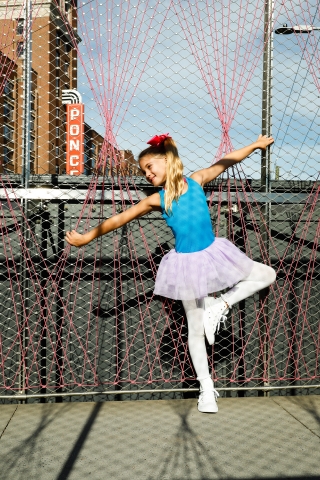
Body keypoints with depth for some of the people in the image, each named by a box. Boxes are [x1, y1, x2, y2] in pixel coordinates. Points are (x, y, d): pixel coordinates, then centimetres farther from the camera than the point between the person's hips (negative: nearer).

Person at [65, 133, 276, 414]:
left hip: (213, 253, 3)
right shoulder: (157, 200, -8)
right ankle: (207, 390, 16)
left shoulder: (196, 181, -3)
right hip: (186, 263, -3)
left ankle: (220, 306, 12)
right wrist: (88, 237, -4)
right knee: (196, 330, 6)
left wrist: (256, 145, 9)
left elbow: (226, 161, 6)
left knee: (267, 275, 9)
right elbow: (120, 219, -6)